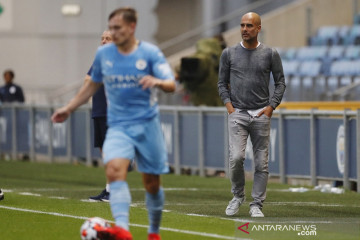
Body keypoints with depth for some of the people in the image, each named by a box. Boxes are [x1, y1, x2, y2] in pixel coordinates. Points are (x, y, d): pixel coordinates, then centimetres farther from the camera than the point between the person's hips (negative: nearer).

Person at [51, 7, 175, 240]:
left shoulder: (151, 53, -4)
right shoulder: (103, 54, 6)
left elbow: (171, 85, -13)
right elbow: (93, 85, 23)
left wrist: (157, 82, -36)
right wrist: (69, 108, 20)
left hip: (147, 125, -1)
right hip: (118, 126, 1)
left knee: (152, 183, 6)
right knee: (115, 169, -26)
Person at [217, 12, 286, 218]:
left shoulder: (270, 54, 3)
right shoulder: (229, 53, 6)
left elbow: (280, 83, 7)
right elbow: (222, 82, 13)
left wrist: (271, 106, -4)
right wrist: (228, 104, -1)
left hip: (261, 115, 0)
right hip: (238, 114, 0)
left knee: (262, 163, 0)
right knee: (236, 157, -15)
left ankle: (257, 205, 8)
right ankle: (238, 196, 7)